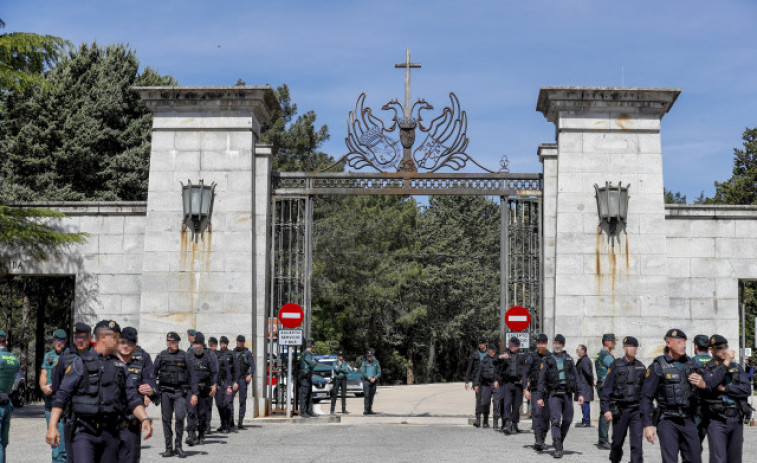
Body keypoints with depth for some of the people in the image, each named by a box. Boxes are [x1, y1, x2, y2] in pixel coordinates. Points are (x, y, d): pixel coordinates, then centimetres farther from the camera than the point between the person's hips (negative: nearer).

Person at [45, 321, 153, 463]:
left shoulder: (120, 366, 14)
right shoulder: (81, 363, -1)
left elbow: (133, 398, 11)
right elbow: (61, 396, -4)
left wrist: (144, 419, -7)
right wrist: (52, 426, -14)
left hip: (110, 435, 5)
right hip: (84, 432, -5)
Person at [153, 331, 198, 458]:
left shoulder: (184, 356, 2)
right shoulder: (161, 356, 6)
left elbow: (192, 375, 2)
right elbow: (153, 374, 9)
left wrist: (194, 393, -4)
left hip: (180, 392, -2)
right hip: (165, 392, 2)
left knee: (180, 416, -16)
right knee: (166, 419, 3)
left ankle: (178, 446, -4)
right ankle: (169, 448, 11)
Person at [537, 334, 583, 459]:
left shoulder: (568, 359, 12)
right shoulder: (547, 360, 5)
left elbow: (575, 377, 13)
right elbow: (542, 379, 3)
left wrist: (579, 393, 5)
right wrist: (540, 397, -4)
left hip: (567, 393, 3)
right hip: (554, 394, -3)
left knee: (567, 420, 7)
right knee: (555, 420, -12)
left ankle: (559, 442, 25)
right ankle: (558, 449, -17)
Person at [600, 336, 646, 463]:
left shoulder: (641, 367, 8)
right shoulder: (616, 366, -2)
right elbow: (607, 389, -3)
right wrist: (606, 409, -9)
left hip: (636, 410, 2)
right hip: (619, 410, -2)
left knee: (637, 443, -8)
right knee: (617, 442, 10)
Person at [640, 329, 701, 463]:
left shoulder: (689, 363, 10)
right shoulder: (658, 366, -5)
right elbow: (646, 397, -6)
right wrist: (647, 425, -10)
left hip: (688, 420, 5)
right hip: (667, 421, -5)